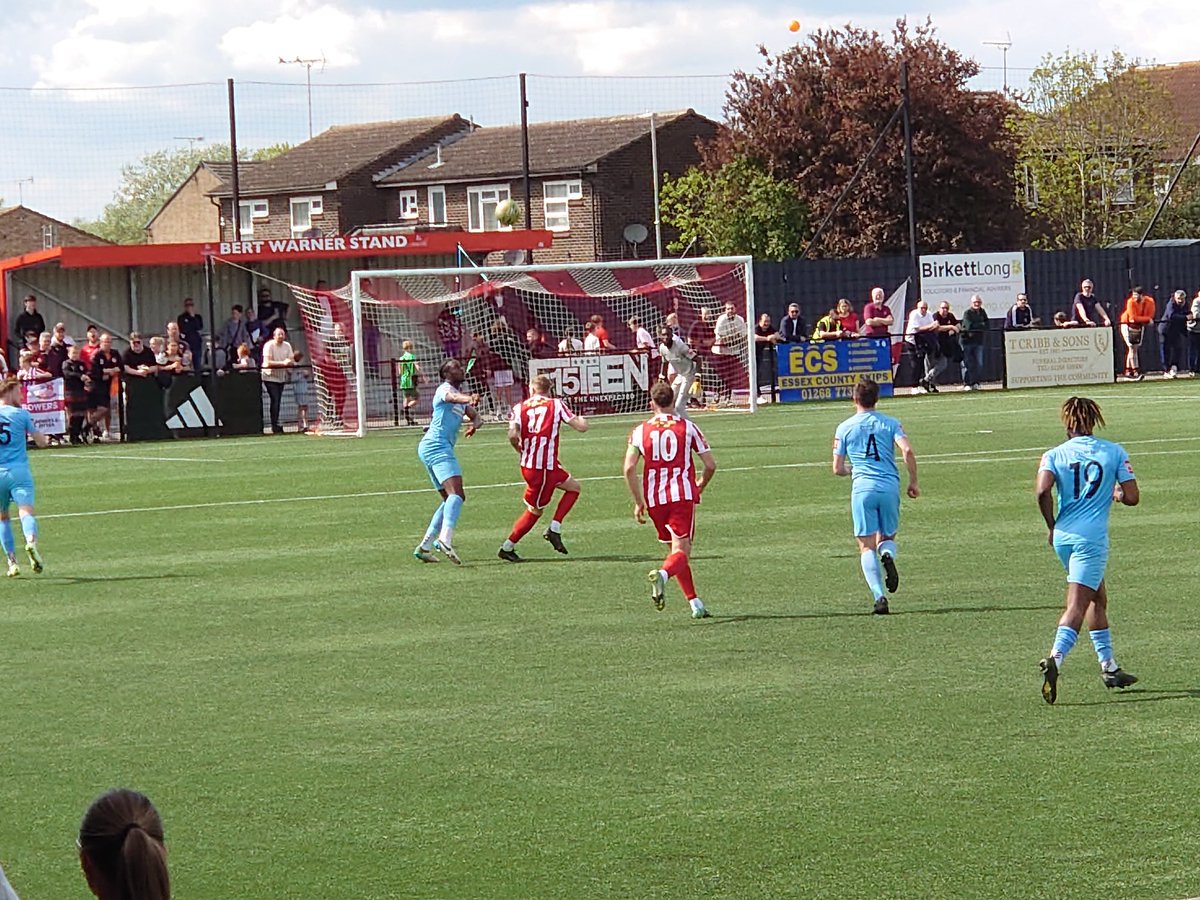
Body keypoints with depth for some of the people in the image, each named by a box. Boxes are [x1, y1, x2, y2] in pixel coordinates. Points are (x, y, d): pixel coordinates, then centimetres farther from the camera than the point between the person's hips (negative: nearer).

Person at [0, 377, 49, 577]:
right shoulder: (21, 414, 2)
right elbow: (41, 442, 6)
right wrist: (44, 438, 27)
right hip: (19, 471, -2)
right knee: (26, 512, -14)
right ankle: (31, 542, -44)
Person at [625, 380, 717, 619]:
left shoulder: (640, 431, 5)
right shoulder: (687, 427, 4)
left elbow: (629, 468, -5)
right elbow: (710, 465, 4)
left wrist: (638, 502, 4)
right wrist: (700, 486, 24)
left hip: (655, 500, 2)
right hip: (683, 496, -2)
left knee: (676, 549, 16)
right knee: (681, 551, -8)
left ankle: (695, 605, 14)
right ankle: (662, 574, -41)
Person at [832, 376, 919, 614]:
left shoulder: (844, 428, 6)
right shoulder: (890, 424, 7)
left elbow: (838, 468, 9)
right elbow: (907, 451, -9)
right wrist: (913, 481, 2)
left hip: (862, 488, -1)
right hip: (890, 486, 1)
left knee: (867, 546, 2)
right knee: (887, 538, 20)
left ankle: (879, 597, -14)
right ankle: (888, 555, -18)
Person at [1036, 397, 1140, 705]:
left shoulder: (1054, 455, 4)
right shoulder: (1115, 452, 3)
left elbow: (1043, 491, -13)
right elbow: (1132, 497, -1)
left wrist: (1051, 526, 0)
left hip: (1063, 537, 4)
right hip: (1092, 538, -4)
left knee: (1098, 598, 21)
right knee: (1078, 604, -11)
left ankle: (1109, 667, 26)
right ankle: (1055, 659, -33)